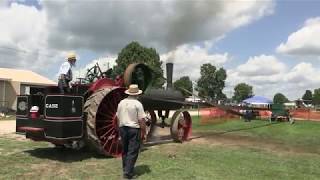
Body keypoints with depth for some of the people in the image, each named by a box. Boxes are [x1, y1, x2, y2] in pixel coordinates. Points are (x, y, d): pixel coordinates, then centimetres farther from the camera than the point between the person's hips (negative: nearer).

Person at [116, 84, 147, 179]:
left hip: (123, 128, 6)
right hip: (134, 129, -6)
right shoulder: (138, 104, -13)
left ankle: (125, 169, 29)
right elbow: (141, 120, -15)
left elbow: (118, 117, 12)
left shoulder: (121, 102, 5)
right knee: (132, 152, 1)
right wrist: (143, 131, -5)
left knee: (125, 150, 18)